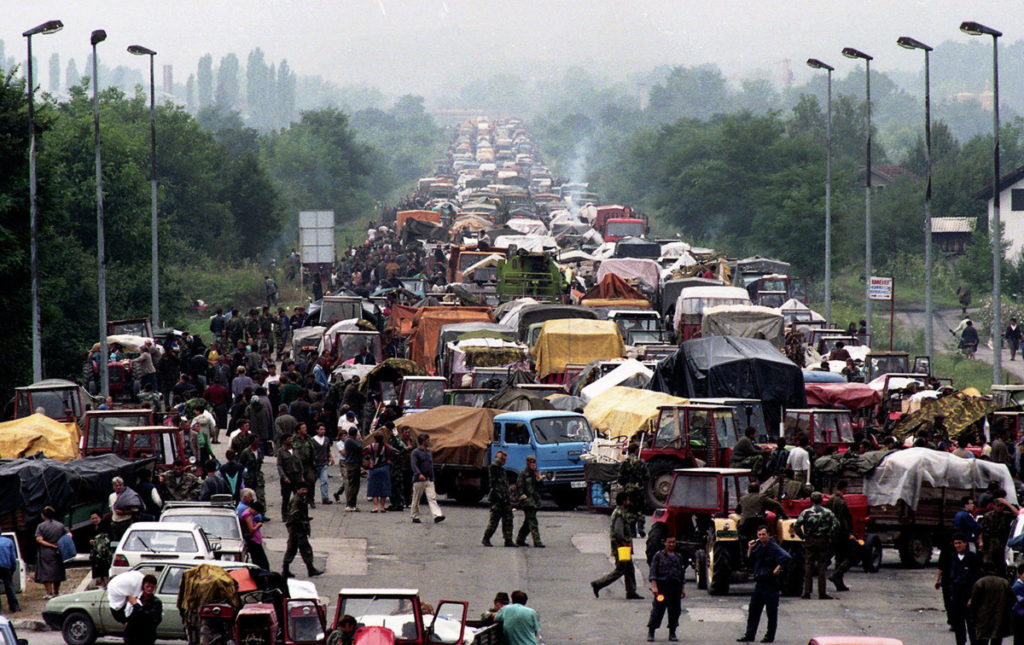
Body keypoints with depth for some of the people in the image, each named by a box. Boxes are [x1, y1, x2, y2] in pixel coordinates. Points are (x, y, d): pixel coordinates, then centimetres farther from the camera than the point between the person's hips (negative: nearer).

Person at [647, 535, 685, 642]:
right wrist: (654, 586, -13)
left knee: (674, 611, 4)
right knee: (657, 610, -5)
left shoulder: (679, 557, 16)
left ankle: (672, 633, 13)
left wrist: (683, 589, 13)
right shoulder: (659, 556, 3)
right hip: (662, 586, -4)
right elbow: (653, 572, -3)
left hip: (675, 587, 4)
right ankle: (650, 633, 2)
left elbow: (682, 574, 20)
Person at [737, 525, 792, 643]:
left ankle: (770, 636, 7)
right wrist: (750, 549, 4)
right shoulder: (758, 547, 11)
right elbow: (749, 562, 16)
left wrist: (778, 569, -21)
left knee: (771, 611, 1)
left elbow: (787, 557, -24)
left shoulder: (774, 548, -11)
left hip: (771, 583, -7)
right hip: (759, 582, 7)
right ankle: (750, 634, 16)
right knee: (753, 610, 9)